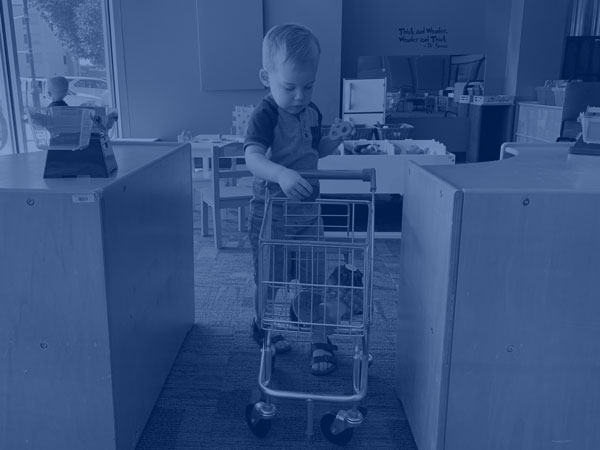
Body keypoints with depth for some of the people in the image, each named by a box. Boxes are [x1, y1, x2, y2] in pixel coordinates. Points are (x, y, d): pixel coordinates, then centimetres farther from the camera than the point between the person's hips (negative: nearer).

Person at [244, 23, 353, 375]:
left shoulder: (312, 113, 2)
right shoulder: (265, 115, -20)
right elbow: (253, 156, -37)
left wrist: (336, 141, 1)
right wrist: (282, 174, -55)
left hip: (307, 208, 5)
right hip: (271, 211, -5)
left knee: (313, 279, 7)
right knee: (269, 278, 13)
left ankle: (320, 341, 19)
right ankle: (263, 325, 39)